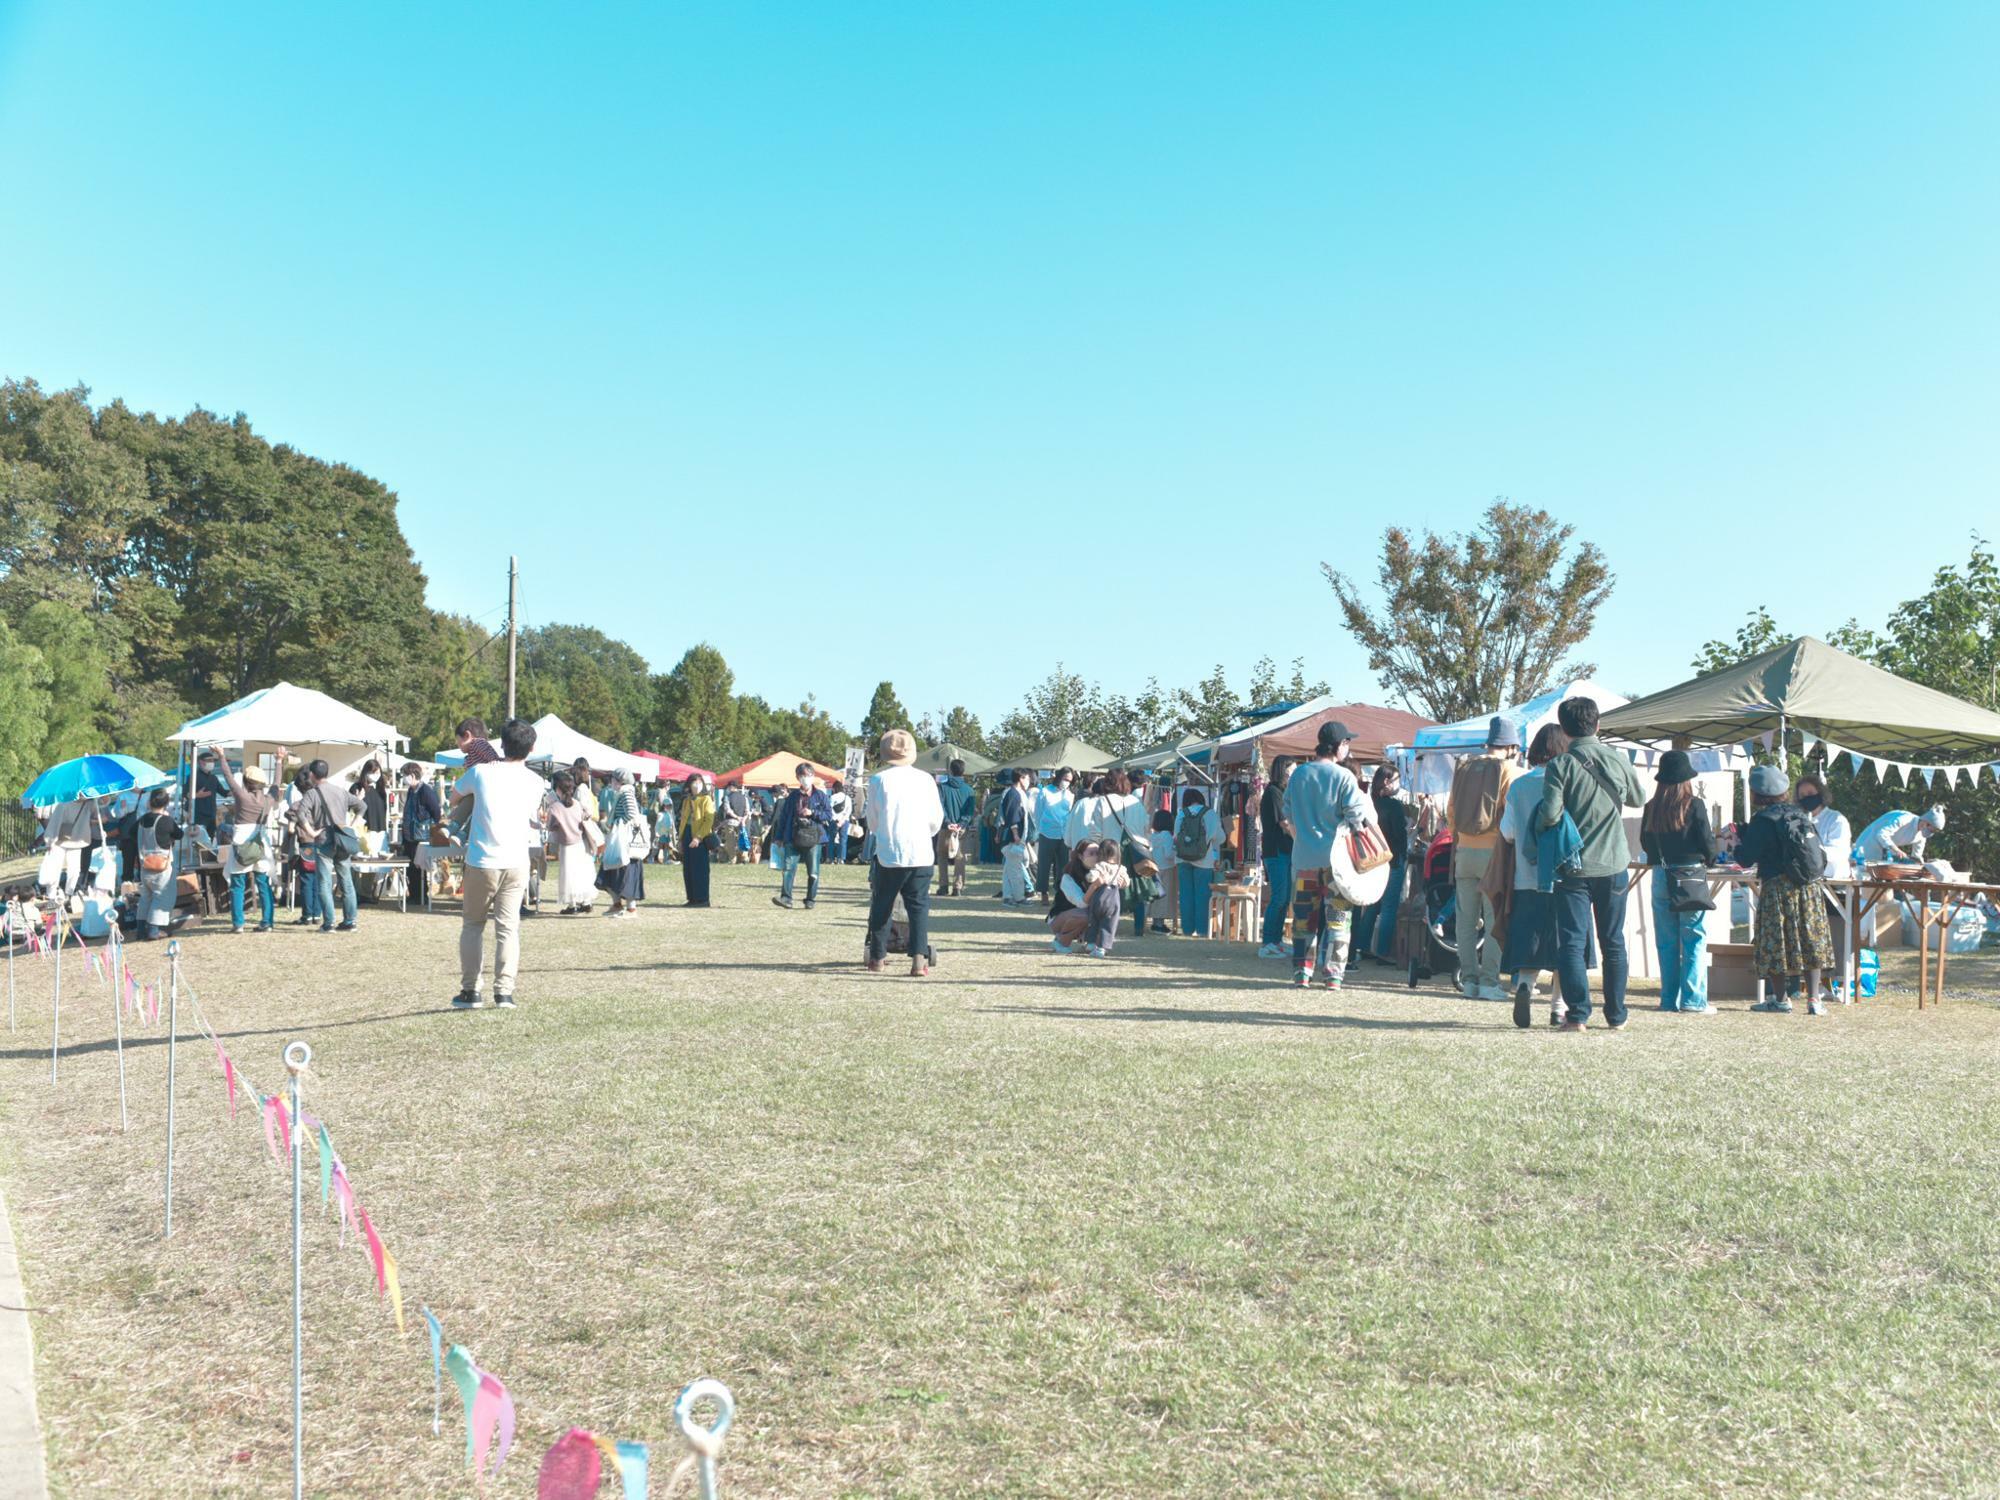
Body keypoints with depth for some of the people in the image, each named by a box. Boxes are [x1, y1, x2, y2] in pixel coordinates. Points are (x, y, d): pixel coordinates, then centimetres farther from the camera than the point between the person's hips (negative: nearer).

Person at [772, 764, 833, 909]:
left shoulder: (821, 796, 4)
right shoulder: (792, 796, 11)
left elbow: (829, 815, 1)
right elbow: (783, 816, 13)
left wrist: (813, 813, -13)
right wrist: (779, 836, 12)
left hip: (813, 838, -2)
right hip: (793, 838, 2)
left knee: (813, 871, 2)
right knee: (788, 867, -10)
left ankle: (810, 900, 12)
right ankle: (786, 897, -13)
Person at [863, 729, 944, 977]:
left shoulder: (878, 780, -3)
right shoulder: (925, 779, 0)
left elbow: (872, 822, 5)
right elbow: (936, 819, 6)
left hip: (888, 853, 0)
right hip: (921, 854, 1)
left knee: (881, 905, 13)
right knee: (919, 905, 3)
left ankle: (877, 958, 19)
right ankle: (919, 960, -9)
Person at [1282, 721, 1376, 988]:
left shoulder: (1298, 774, 5)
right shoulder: (1343, 776, -10)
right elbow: (1357, 817, -10)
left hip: (1303, 857, 4)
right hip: (1336, 857, -4)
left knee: (1303, 918, 10)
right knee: (1337, 918, 4)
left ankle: (1301, 972, 11)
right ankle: (1332, 974, 1)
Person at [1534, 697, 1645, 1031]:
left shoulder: (1560, 765, -10)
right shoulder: (1618, 760, 0)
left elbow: (1550, 814, -19)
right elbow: (1639, 798, 17)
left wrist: (1539, 822, 2)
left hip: (1574, 866, -3)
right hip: (1614, 865, 3)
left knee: (1572, 941, 0)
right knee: (1613, 942, 13)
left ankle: (1577, 1014, -6)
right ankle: (1616, 1015, 19)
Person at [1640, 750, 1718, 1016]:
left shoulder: (1651, 807, 4)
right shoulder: (1694, 805, -7)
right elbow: (1708, 844, -5)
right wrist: (1706, 860, 15)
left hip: (1660, 877, 4)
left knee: (1666, 942, 9)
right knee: (1694, 939, 1)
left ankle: (1669, 1000, 11)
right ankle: (1693, 1000, -2)